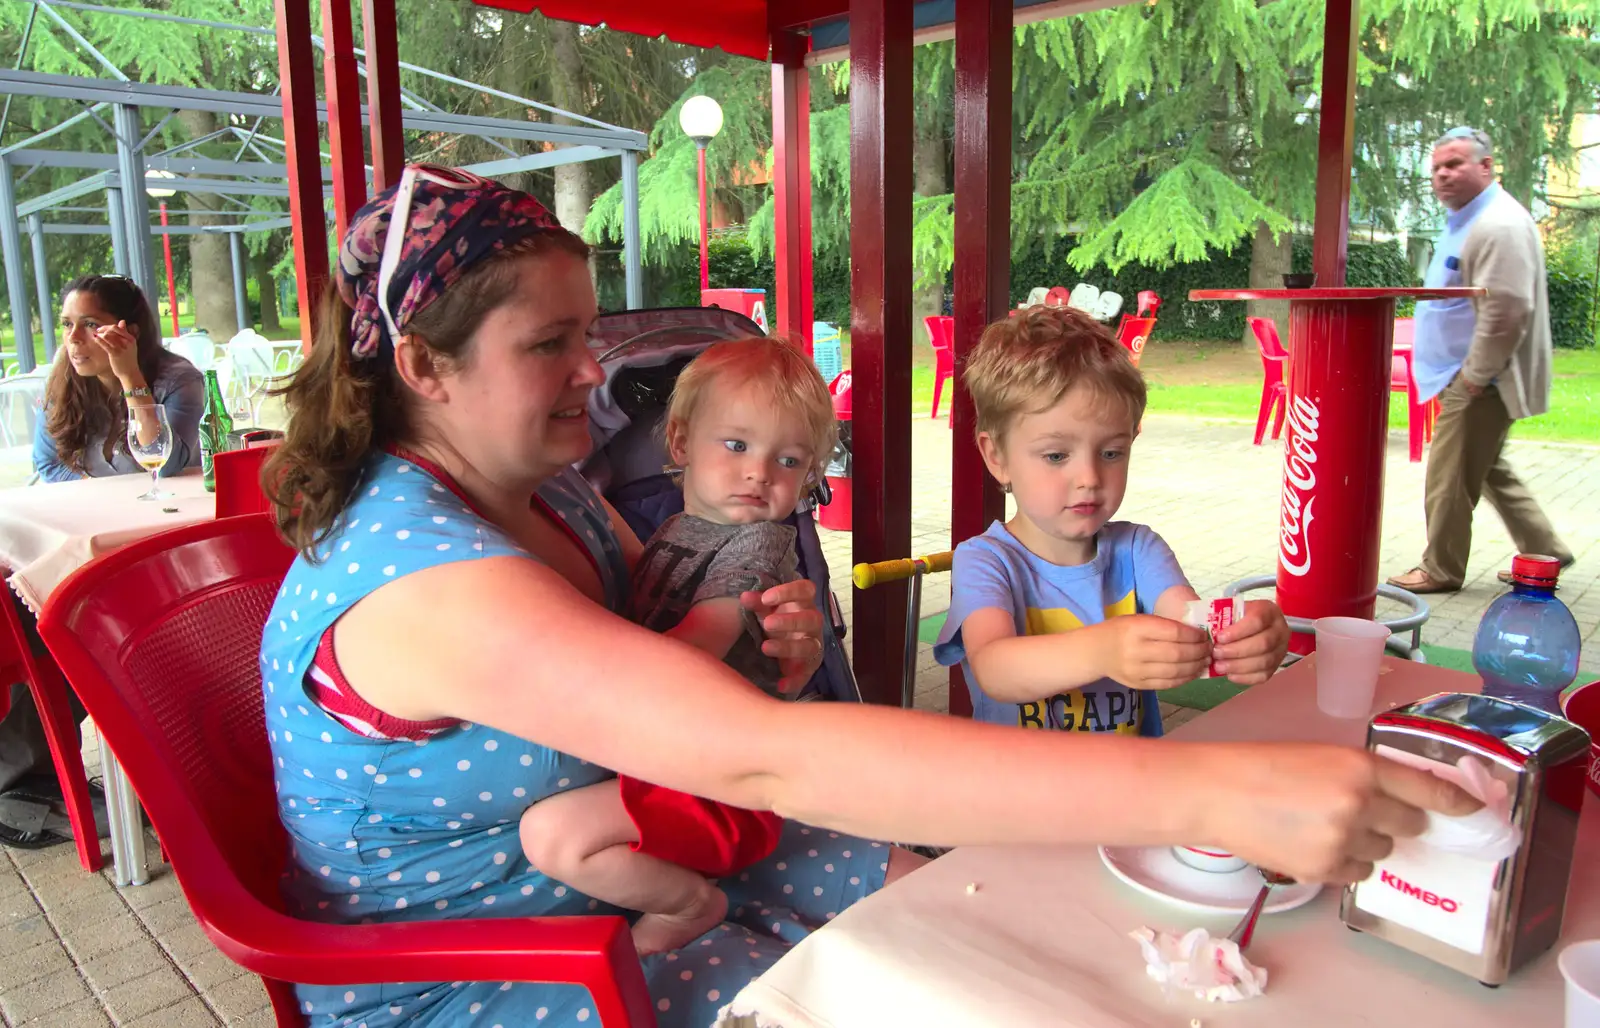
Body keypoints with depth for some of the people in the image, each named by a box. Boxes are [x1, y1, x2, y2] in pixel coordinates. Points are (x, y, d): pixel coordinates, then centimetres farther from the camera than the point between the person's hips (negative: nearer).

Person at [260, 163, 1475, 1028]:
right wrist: (1205, 792, -47)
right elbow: (762, 760, -44)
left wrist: (764, 649, -16)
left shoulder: (548, 491, -3)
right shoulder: (420, 573, -33)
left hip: (623, 866, 7)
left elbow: (658, 658, 10)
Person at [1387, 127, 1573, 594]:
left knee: (1449, 481, -2)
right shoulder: (1465, 220, 15)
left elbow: (1507, 311, -26)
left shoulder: (1499, 226, -19)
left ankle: (1441, 570, 11)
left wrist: (1475, 376, -20)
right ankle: (1544, 550, 31)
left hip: (1478, 383, -11)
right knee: (1487, 470, 20)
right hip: (1467, 376, 11)